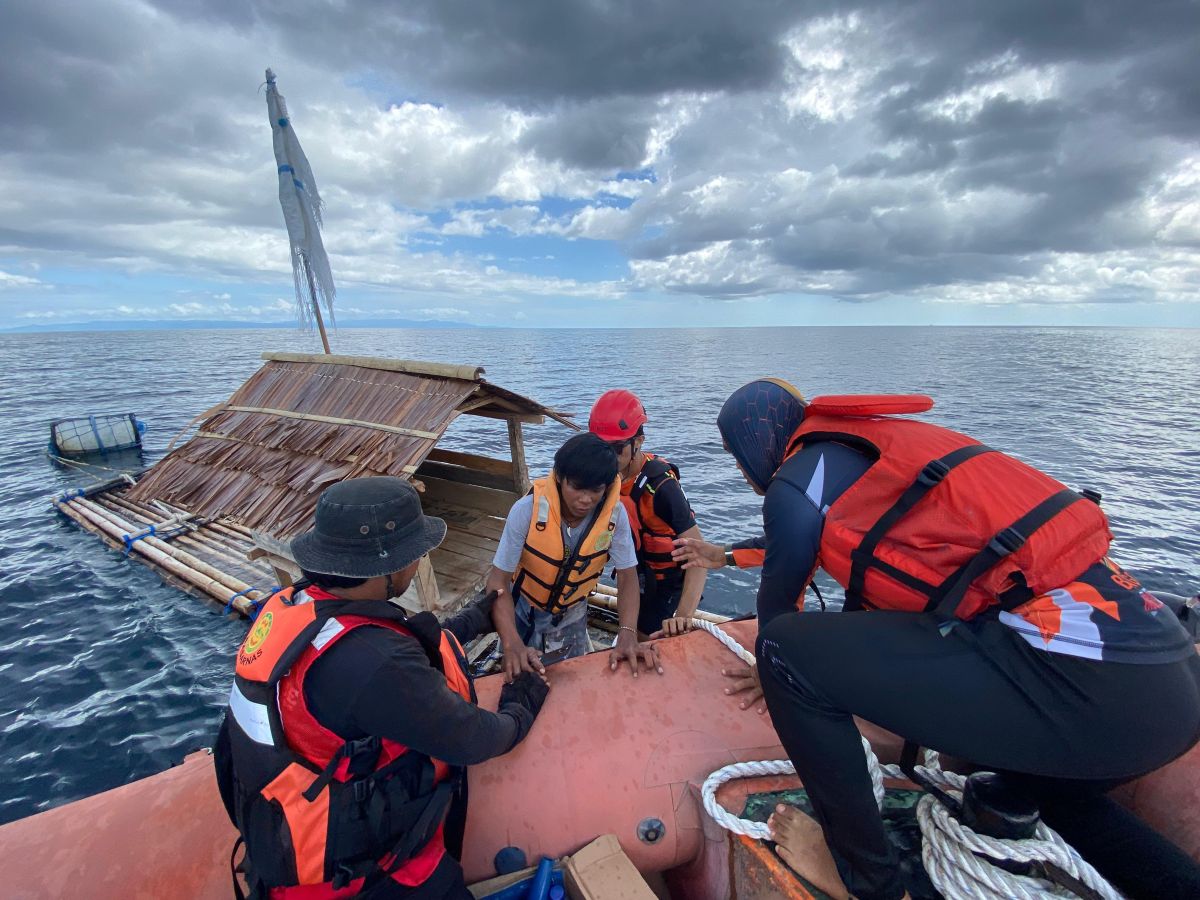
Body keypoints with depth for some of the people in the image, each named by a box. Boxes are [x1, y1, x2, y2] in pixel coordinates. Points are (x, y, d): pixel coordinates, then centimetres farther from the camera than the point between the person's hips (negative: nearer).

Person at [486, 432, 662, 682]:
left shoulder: (615, 514, -25)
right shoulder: (528, 510, -32)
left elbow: (627, 576, -18)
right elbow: (498, 581, -28)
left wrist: (628, 636, -33)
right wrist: (513, 645, -40)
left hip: (571, 616, 2)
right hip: (523, 611, -2)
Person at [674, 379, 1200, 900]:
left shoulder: (797, 480, -7)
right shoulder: (861, 444, 17)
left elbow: (777, 608, 7)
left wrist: (778, 669, 29)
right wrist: (724, 556, 46)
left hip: (1085, 685, -10)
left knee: (787, 651, -10)